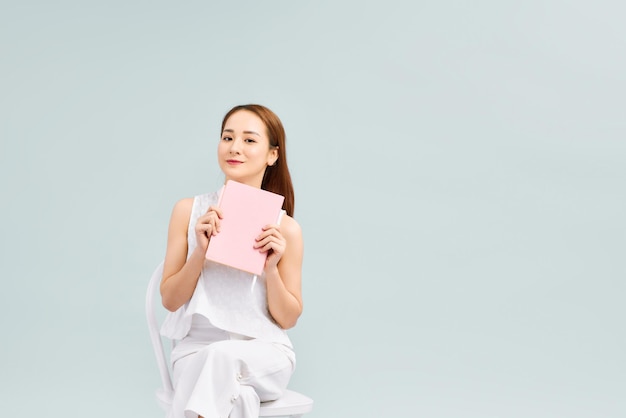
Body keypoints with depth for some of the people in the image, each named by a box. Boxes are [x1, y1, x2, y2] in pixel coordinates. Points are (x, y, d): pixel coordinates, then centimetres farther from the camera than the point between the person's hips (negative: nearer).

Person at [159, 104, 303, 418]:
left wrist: (271, 268, -13)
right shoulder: (189, 211, 0)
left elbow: (288, 319, 4)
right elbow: (169, 300, 2)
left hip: (264, 354, 1)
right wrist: (200, 251, -13)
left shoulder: (285, 228, -2)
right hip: (196, 348, 0)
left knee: (222, 358, -33)